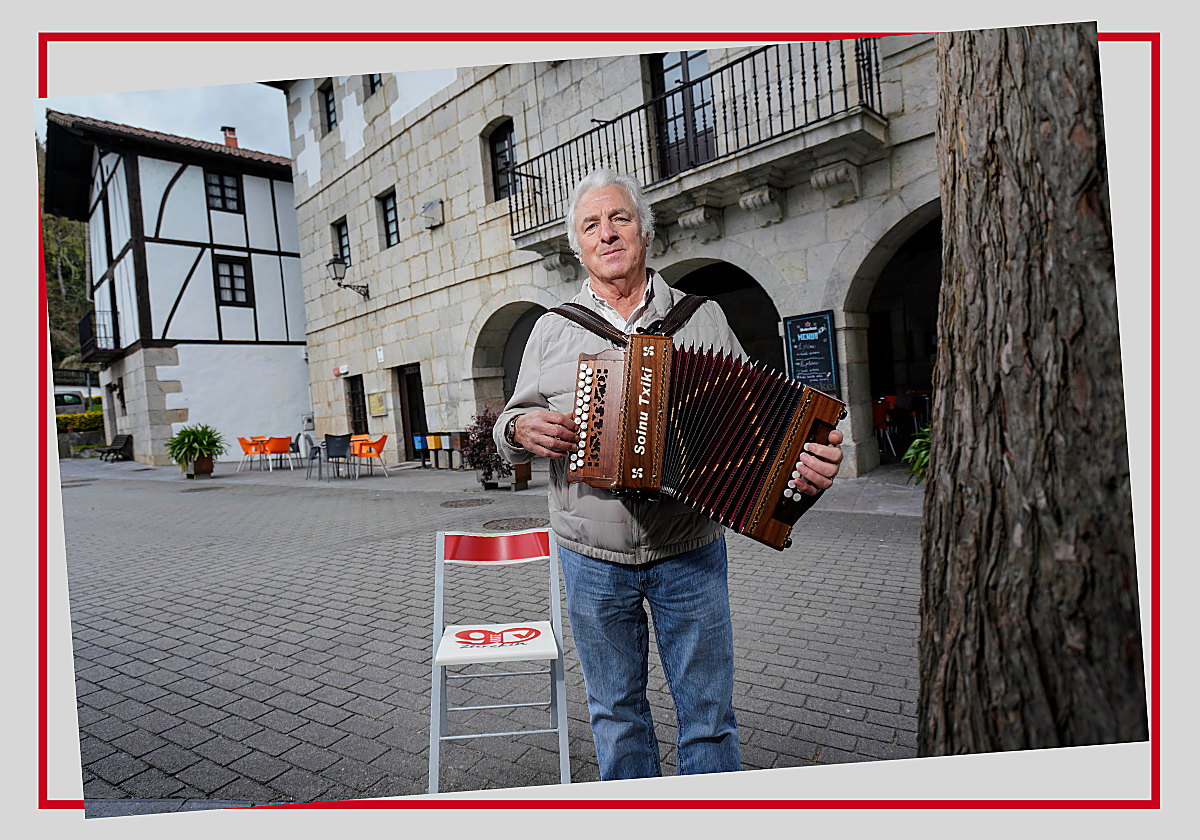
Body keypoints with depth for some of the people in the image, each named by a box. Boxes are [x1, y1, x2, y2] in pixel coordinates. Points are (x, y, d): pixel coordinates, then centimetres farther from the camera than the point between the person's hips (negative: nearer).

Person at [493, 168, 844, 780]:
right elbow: (510, 424, 10)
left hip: (690, 553, -1)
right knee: (616, 710, 16)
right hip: (592, 558, 1)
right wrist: (525, 427, -13)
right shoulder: (551, 330, 5)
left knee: (708, 711, 10)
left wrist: (806, 458, -17)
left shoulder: (704, 318, 3)